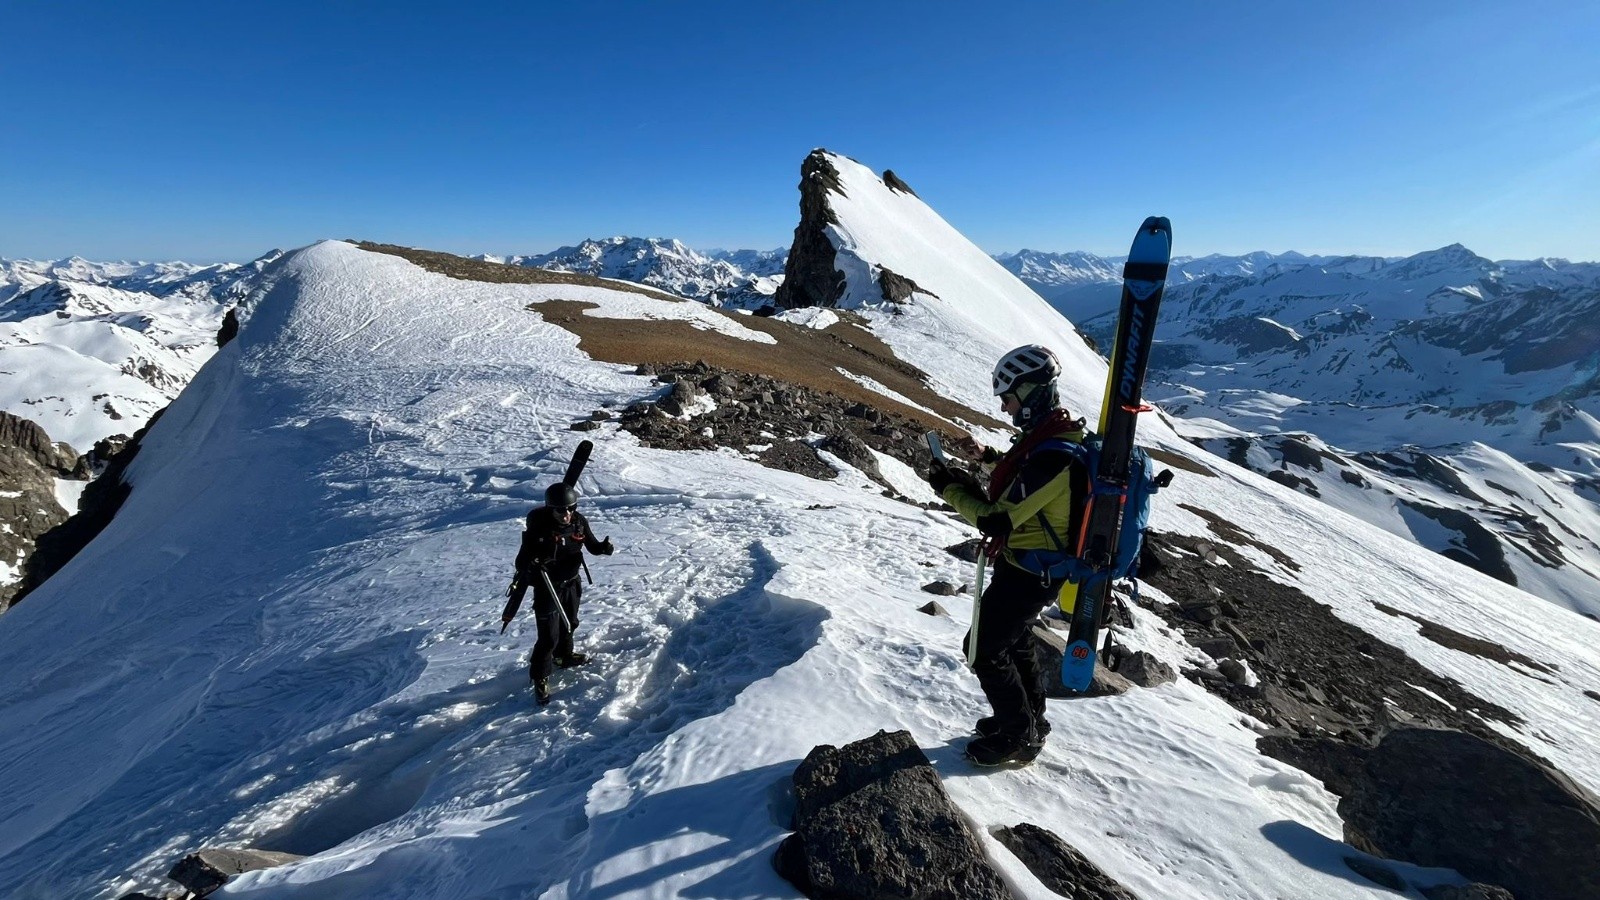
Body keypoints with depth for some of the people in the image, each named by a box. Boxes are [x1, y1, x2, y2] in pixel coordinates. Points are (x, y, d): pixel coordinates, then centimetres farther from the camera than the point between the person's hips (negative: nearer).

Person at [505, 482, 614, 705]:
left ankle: (564, 655, 53)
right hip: (547, 587, -6)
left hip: (571, 583, 6)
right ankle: (540, 678, 19)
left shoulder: (579, 521, -13)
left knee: (569, 623, 26)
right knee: (549, 636, -4)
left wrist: (604, 548, -23)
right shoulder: (538, 528, -27)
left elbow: (592, 546, 0)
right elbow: (523, 563, -22)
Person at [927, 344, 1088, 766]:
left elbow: (997, 520, -28)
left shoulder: (1053, 456, -31)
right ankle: (1029, 719, 43)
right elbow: (1020, 490, 14)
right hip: (1031, 564, 10)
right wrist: (989, 458, 5)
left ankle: (1019, 737, 22)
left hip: (1028, 572, -10)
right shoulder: (1049, 437, 1)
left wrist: (951, 490, -18)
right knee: (1011, 639, 24)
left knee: (985, 649, 5)